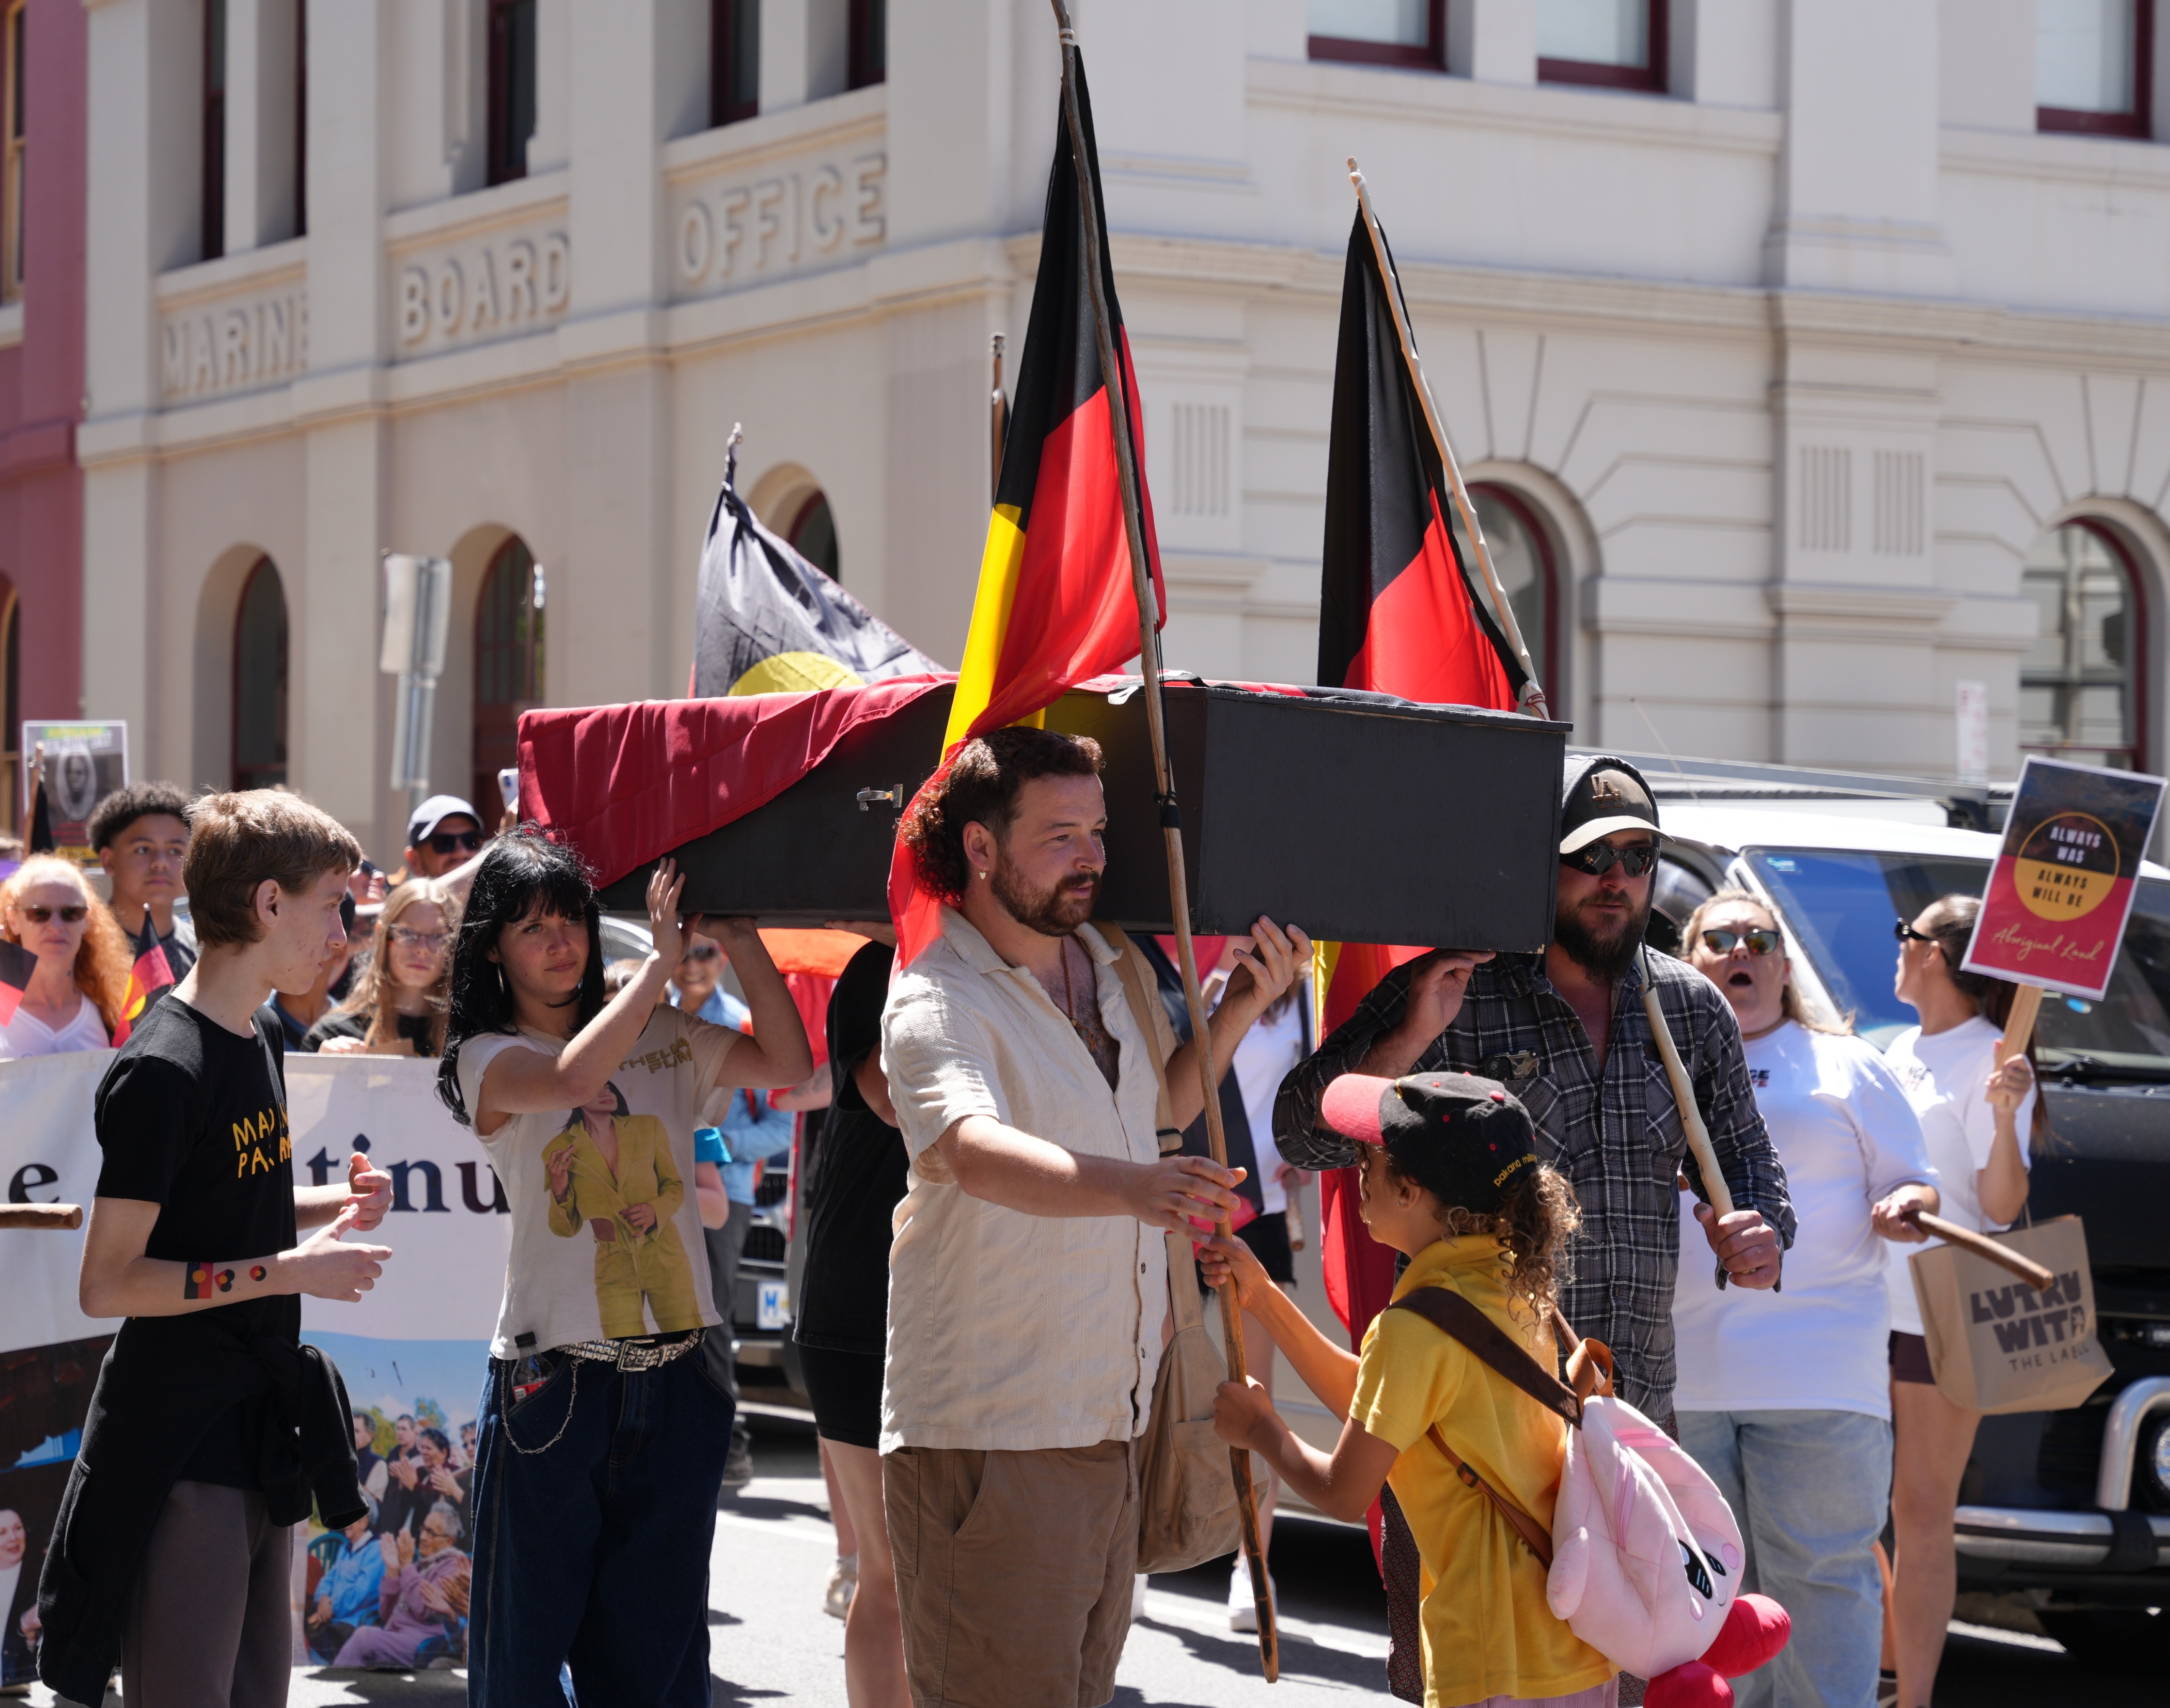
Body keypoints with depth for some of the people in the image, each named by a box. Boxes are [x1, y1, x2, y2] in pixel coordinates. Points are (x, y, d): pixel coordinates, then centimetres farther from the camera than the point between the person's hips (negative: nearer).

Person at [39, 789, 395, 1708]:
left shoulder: (259, 1043, 12)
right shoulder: (163, 1070, -18)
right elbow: (108, 1283, -21)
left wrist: (327, 1209, 8)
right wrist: (290, 1270, -20)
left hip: (258, 1428, 9)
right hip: (181, 1442, -9)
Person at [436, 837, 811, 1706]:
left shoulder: (662, 1042, 11)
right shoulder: (488, 1059, 0)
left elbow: (789, 1061, 3)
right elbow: (573, 1079, -20)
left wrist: (741, 942, -4)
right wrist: (664, 955, -15)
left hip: (676, 1380, 3)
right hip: (554, 1380, -3)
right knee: (529, 1633, 4)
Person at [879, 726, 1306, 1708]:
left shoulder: (1115, 969, 10)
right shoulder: (935, 1003, -17)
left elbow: (1167, 1101, 30)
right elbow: (975, 1151, -37)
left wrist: (1240, 1009, 11)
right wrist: (1131, 1186, -54)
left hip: (1109, 1431, 8)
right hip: (987, 1436, -8)